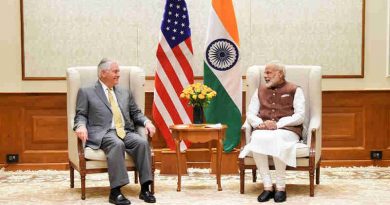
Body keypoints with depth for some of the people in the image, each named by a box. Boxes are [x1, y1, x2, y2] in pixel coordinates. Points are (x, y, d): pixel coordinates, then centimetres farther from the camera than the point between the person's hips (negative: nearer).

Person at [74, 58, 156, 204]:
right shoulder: (86, 92, 12)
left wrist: (147, 122, 1)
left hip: (126, 132, 4)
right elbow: (81, 115, 5)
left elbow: (136, 114, 22)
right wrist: (81, 126, -18)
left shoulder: (125, 93, 25)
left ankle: (145, 188, -26)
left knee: (142, 142, -28)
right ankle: (115, 191, -38)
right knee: (117, 144, -37)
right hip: (103, 133, -4)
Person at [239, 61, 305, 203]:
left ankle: (281, 187, -29)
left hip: (287, 130, -3)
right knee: (256, 139, -34)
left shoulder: (295, 90, 10)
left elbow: (300, 116, -2)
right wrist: (261, 123, -8)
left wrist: (278, 124, -14)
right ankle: (267, 186, -30)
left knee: (276, 139, -38)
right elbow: (250, 114, 14)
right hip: (263, 130, 3)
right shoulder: (260, 90, 21)